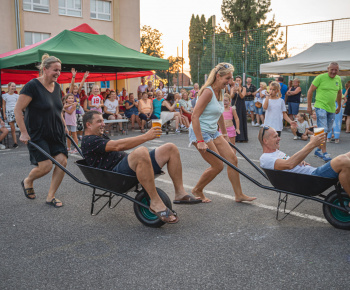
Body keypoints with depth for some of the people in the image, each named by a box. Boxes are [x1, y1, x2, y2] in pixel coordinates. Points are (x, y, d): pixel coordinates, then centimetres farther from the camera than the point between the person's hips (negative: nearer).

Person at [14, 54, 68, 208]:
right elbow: (18, 110, -15)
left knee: (62, 161, -5)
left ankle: (51, 196, 9)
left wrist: (64, 125, 18)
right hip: (37, 134, -7)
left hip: (56, 132, 7)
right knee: (46, 165, -12)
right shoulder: (32, 86, -14)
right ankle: (27, 181, 23)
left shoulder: (56, 86, 8)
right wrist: (24, 133, -17)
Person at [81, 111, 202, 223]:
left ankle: (180, 193, -6)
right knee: (141, 152, -41)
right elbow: (117, 146, -17)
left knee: (170, 148, -2)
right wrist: (146, 136, -19)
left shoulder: (101, 138, 32)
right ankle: (155, 202, -33)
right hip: (117, 172, -10)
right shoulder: (89, 141, -3)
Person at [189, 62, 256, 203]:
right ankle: (197, 190, 17)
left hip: (213, 132, 9)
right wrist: (200, 141, -27)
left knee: (232, 159, 4)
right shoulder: (208, 91, -20)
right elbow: (195, 116, -25)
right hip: (200, 132, -9)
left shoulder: (219, 92, 8)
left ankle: (239, 195, 14)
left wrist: (224, 133, 26)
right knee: (218, 166, -6)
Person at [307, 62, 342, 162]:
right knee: (323, 130, -12)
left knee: (327, 131, 11)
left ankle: (319, 150, 24)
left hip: (332, 109, 6)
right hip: (321, 107, -6)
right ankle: (324, 153, -9)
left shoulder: (338, 79, 9)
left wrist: (339, 106, 26)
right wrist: (309, 106, -6)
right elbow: (310, 91, -5)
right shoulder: (321, 77, -8)